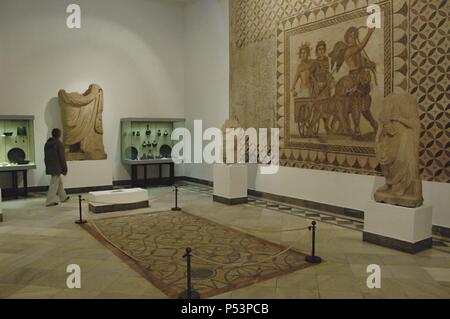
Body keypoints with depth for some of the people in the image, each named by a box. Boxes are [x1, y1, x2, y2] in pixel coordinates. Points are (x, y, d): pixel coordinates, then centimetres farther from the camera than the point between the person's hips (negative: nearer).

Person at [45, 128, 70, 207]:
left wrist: (47, 166, 22)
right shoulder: (59, 143, -14)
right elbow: (62, 157, -15)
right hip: (57, 167, -8)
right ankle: (49, 202, 0)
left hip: (49, 167, 8)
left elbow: (46, 156, 15)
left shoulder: (47, 143, 10)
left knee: (59, 182, 20)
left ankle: (63, 197, 31)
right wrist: (65, 168, -8)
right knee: (54, 184, -2)